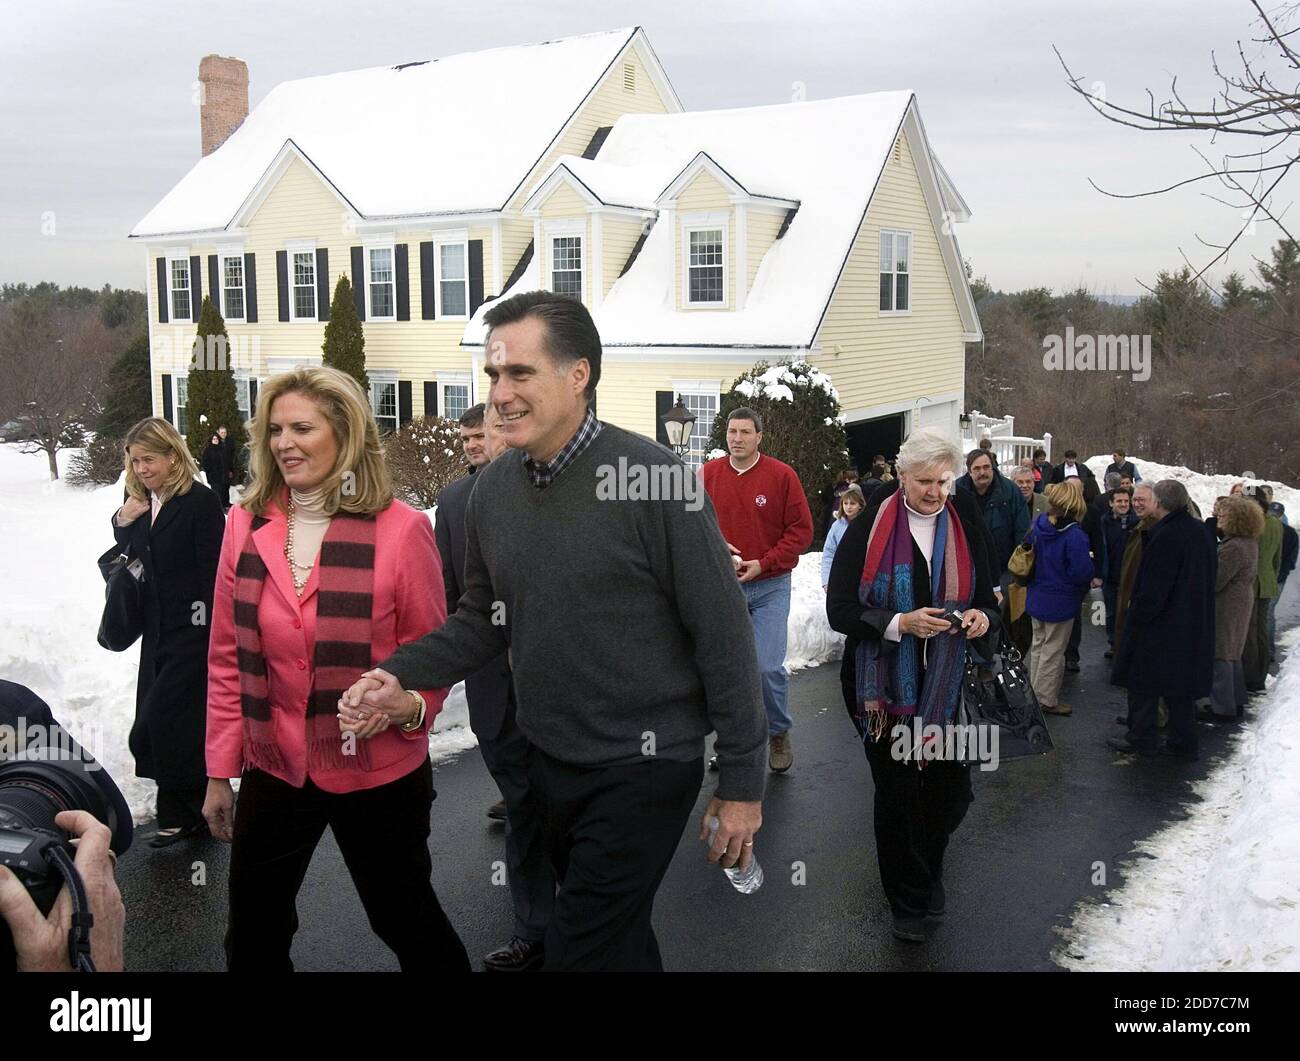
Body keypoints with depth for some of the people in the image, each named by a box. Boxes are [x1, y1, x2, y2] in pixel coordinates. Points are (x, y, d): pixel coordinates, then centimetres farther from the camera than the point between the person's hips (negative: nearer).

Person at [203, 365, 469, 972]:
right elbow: (227, 656, 5)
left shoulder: (400, 528, -12)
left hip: (379, 772, -3)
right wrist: (220, 771, 6)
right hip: (274, 768, 4)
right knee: (253, 938, 19)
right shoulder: (247, 523, -1)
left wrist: (407, 704, -25)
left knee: (406, 920, 14)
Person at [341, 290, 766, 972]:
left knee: (580, 950, -2)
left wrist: (742, 783, -12)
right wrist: (401, 676, -7)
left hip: (642, 768, -6)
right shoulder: (491, 489, 2)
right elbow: (483, 618, 11)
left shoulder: (656, 479, -18)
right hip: (548, 762, 6)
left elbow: (723, 635, -15)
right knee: (620, 937, 22)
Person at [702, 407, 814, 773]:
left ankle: (779, 732, 15)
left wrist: (763, 564, -12)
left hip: (769, 587, -3)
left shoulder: (782, 475, -5)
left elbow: (801, 530, -4)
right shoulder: (708, 475, 2)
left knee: (768, 667, -10)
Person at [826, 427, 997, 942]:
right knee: (898, 793, 6)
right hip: (885, 687, -3)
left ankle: (927, 867, 38)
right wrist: (900, 624, -24)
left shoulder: (966, 530, 4)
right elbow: (840, 610, -11)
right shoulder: (869, 530, -8)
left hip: (948, 687, 3)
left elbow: (988, 603, 11)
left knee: (952, 791, 6)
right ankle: (908, 900, 27)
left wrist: (983, 618, -12)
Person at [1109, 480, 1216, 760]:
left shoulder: (1165, 537, -22)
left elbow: (1152, 590, -23)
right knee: (1182, 686, 15)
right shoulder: (1200, 532, 5)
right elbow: (1207, 581, 15)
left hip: (1160, 628, -8)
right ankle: (1183, 743, 21)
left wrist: (1137, 615, -11)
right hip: (1194, 628, 8)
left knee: (1143, 684, 6)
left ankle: (1141, 739, 14)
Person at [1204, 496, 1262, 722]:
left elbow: (1214, 581, -24)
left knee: (1220, 656, -2)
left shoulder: (1233, 547, -24)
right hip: (1242, 600, 10)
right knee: (1232, 654, 20)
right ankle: (1236, 702, 29)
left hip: (1226, 605, -10)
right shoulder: (1249, 542, 7)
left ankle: (1223, 708, 4)